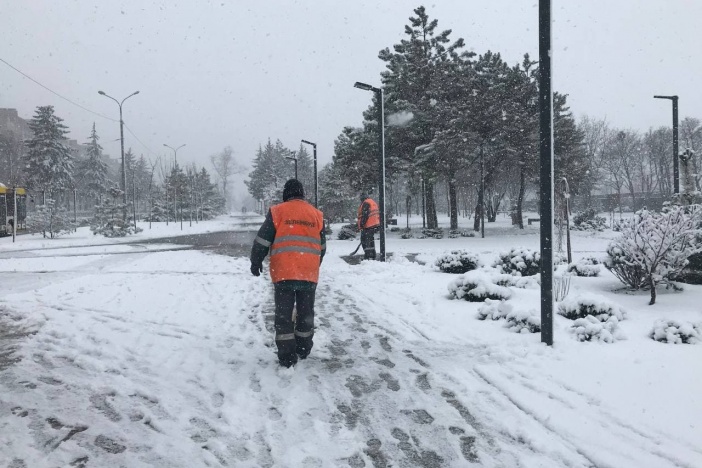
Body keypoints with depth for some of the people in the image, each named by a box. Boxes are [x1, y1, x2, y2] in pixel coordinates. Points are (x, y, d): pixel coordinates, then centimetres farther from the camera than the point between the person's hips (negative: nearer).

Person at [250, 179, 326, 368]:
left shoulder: (277, 211, -3)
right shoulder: (316, 214, 9)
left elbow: (262, 241, -2)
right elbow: (322, 246, 17)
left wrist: (256, 262, 12)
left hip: (283, 273, -3)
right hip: (309, 274, 3)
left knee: (284, 313, 3)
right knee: (306, 311, 16)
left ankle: (287, 356, 1)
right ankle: (303, 349, 27)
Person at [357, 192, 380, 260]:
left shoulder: (365, 203, -12)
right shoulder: (373, 202, 18)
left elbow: (364, 215, -20)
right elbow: (377, 213, 22)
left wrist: (361, 225, -17)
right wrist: (377, 226, 25)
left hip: (368, 226, -10)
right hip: (375, 225, 10)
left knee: (365, 241, -6)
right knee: (371, 241, 18)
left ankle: (368, 256, -11)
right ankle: (372, 256, 24)